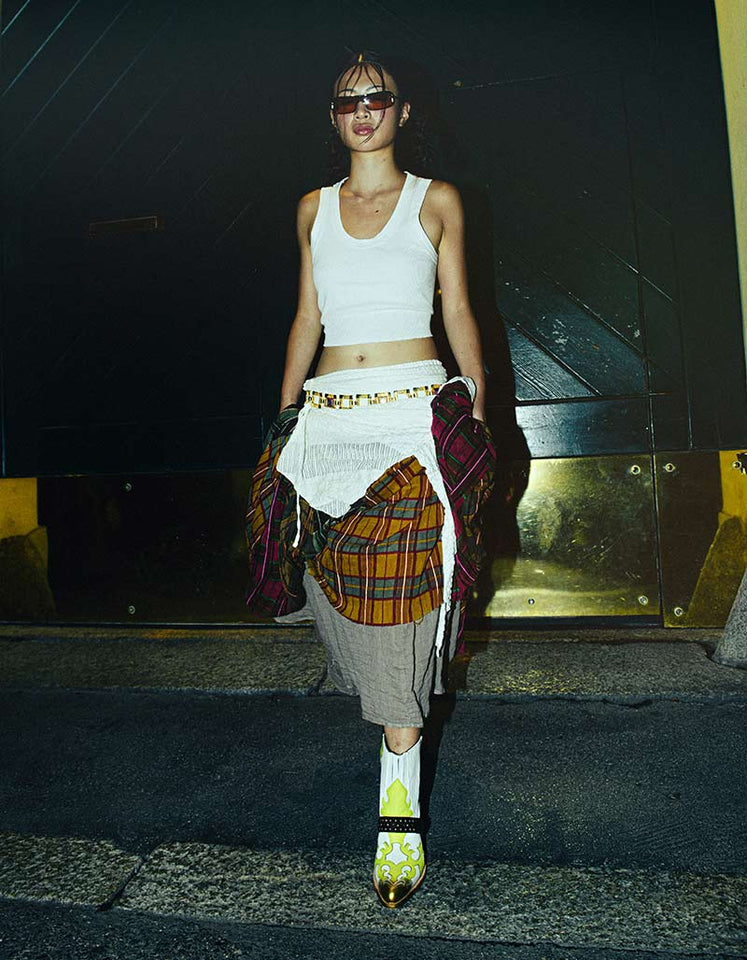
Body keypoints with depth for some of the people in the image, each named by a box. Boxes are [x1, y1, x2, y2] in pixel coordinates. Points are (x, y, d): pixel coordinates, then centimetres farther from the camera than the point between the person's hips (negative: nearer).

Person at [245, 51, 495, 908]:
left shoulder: (436, 201, 9)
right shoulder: (314, 209, 17)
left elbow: (457, 311, 8)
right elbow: (307, 317, 17)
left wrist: (477, 408, 1)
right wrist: (285, 417, 13)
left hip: (416, 417, -3)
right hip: (328, 420, 4)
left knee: (399, 604, -10)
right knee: (347, 590, 6)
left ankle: (399, 810, -3)